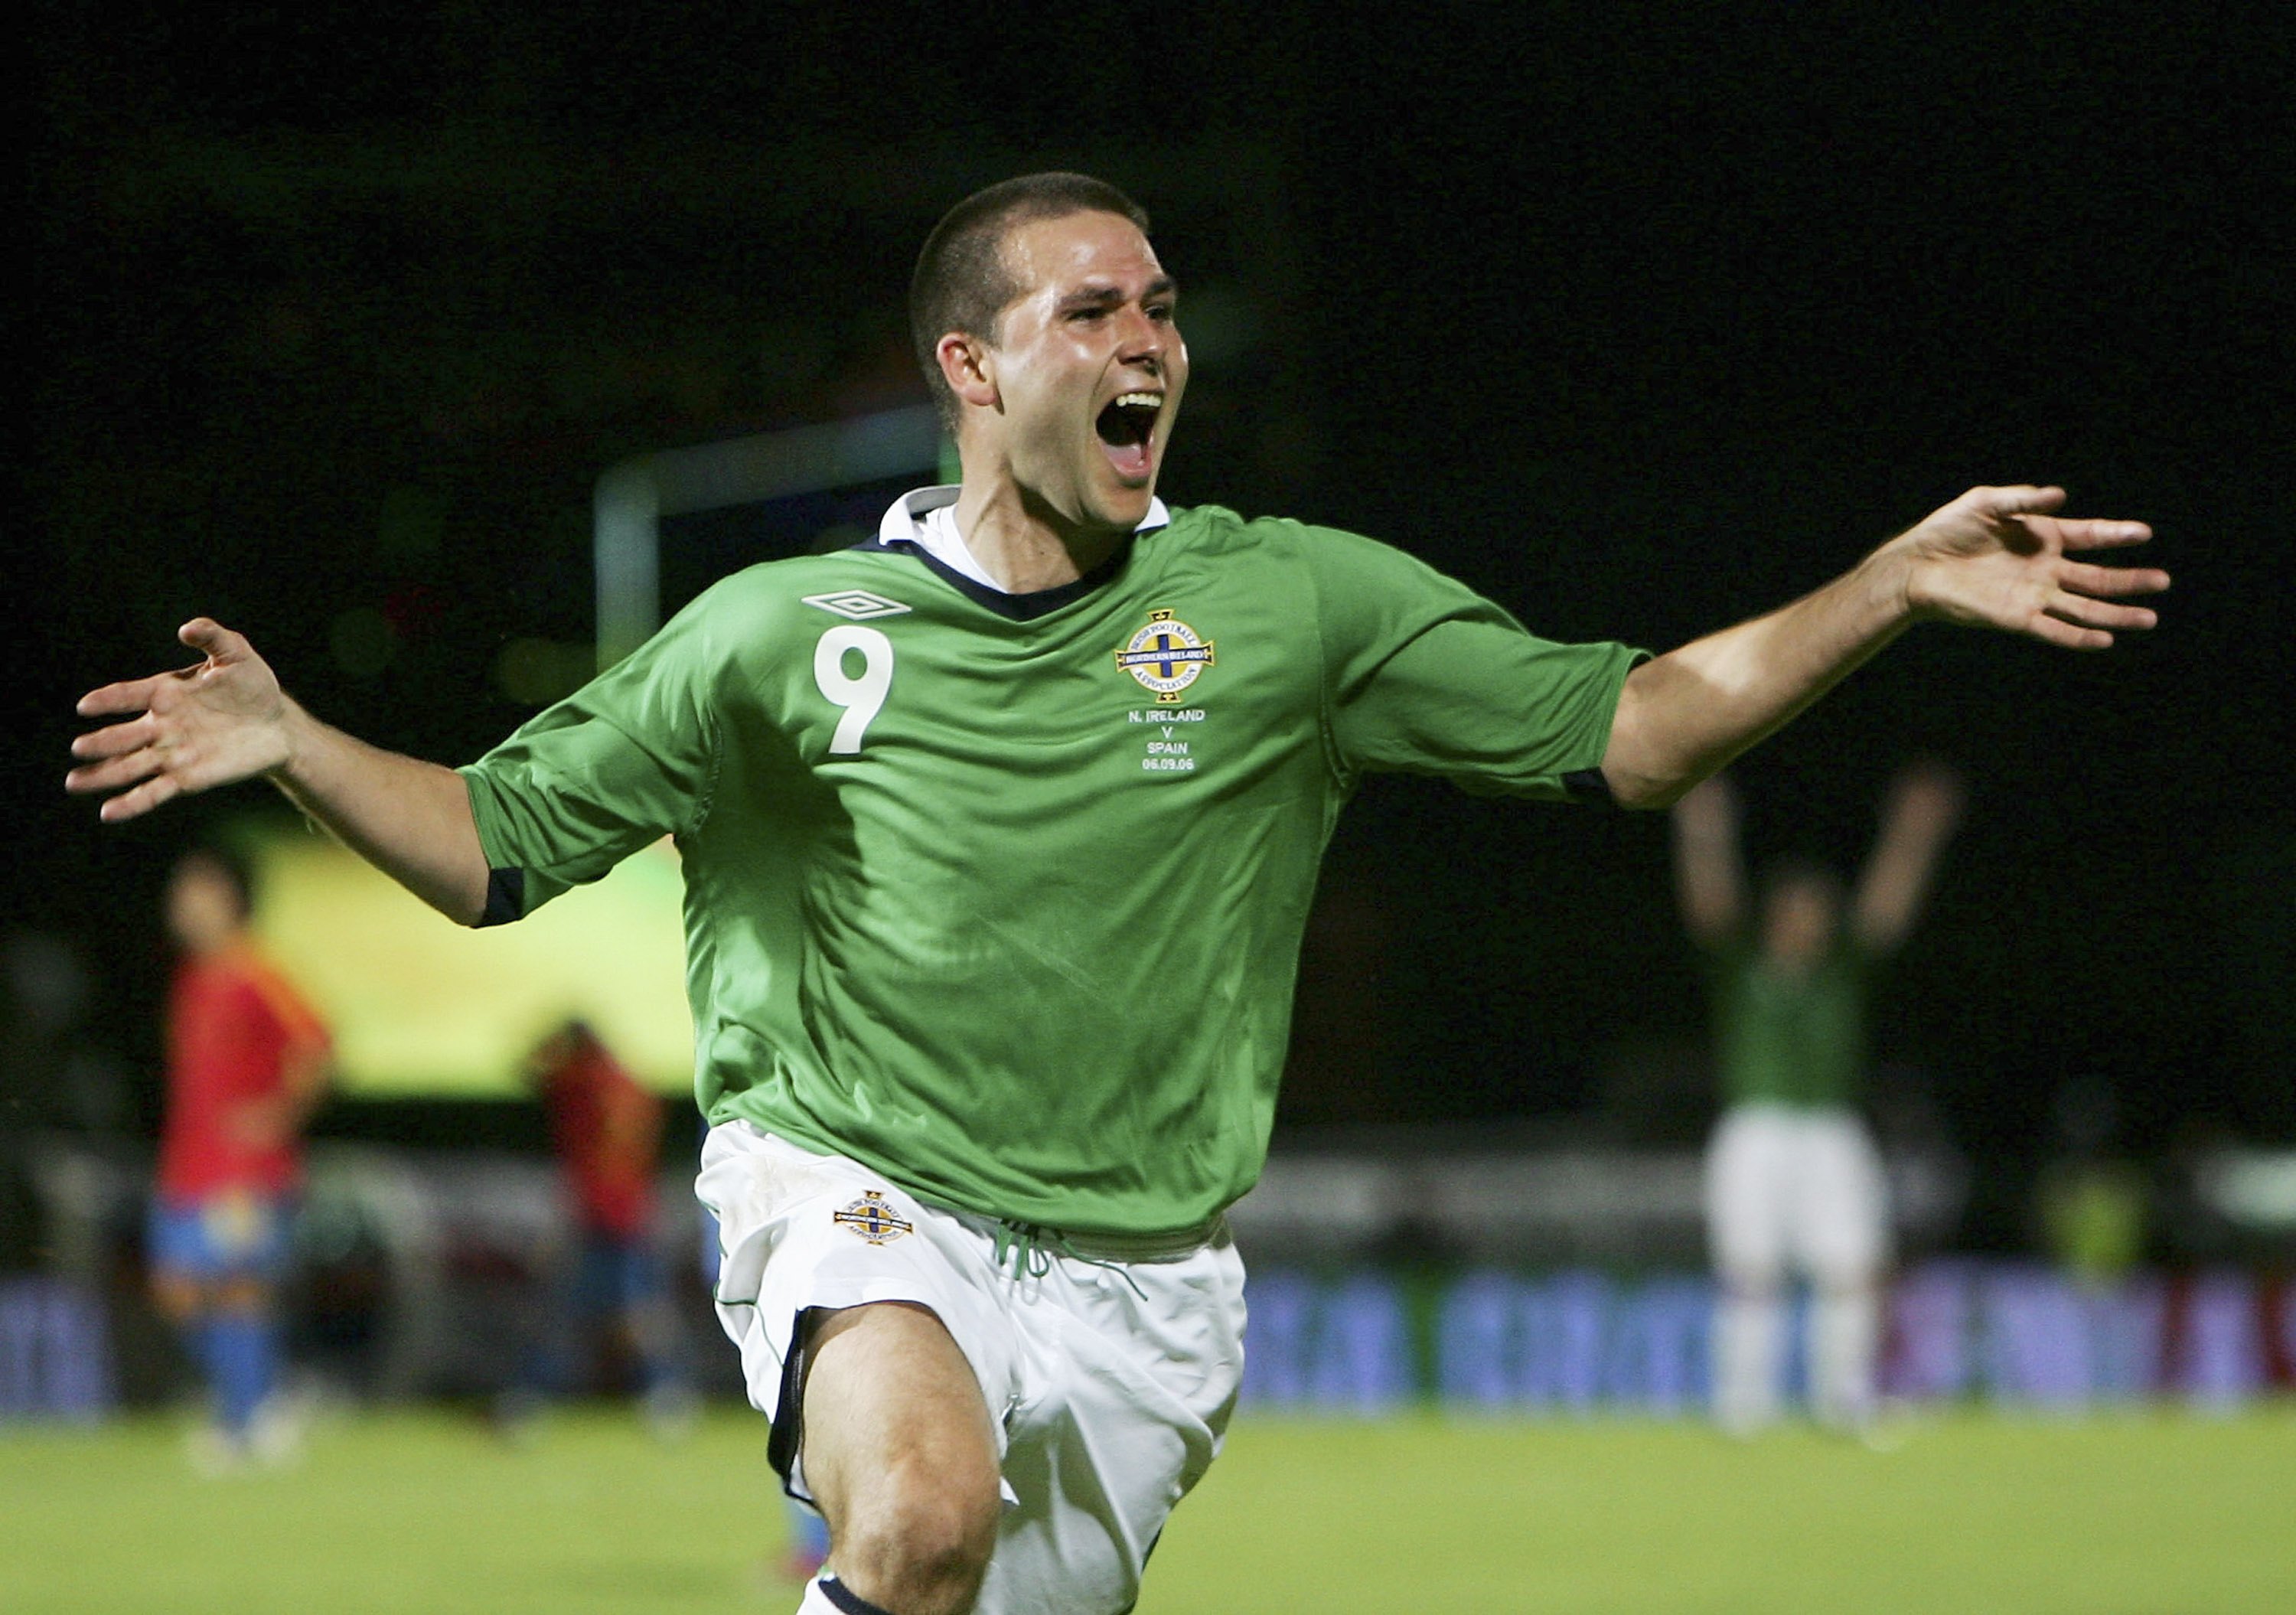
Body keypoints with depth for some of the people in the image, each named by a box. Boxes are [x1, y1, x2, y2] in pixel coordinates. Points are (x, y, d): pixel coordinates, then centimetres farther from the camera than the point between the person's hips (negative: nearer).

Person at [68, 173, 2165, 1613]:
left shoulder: (1293, 604, 1)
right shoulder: (785, 632, -1)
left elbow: (1625, 730, 1)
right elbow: (501, 844, 5)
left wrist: (1895, 588, -10)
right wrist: (291, 744, -12)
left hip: (1140, 1279, 3)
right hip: (855, 1200, -3)